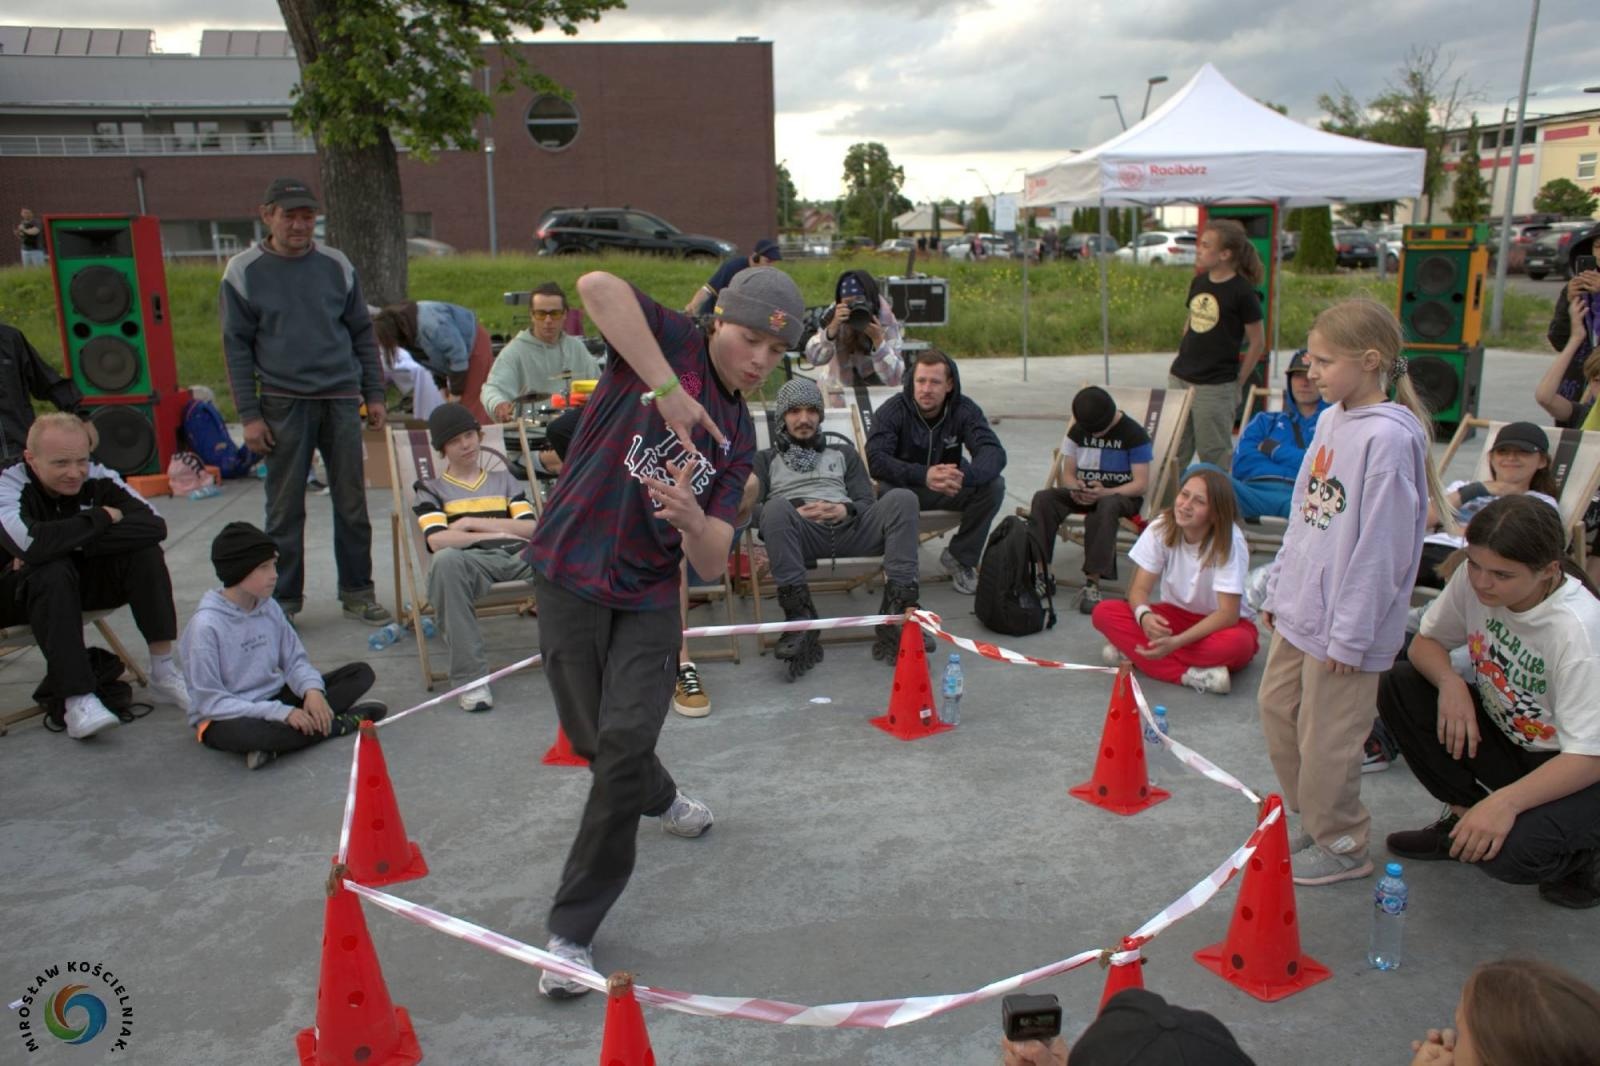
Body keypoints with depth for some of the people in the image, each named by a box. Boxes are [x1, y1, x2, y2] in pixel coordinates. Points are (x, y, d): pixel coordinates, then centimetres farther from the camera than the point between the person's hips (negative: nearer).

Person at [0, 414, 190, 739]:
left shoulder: (97, 478, -13)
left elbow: (154, 525, -27)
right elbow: (33, 544, -43)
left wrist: (71, 541, -32)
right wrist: (102, 517, -29)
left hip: (79, 580, 4)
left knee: (144, 552, -21)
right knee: (53, 570, -36)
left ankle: (164, 674, -19)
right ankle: (77, 701, -39)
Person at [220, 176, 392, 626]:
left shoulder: (336, 265, 7)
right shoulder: (244, 271, 1)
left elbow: (362, 333, 12)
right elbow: (236, 346, 0)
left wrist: (374, 394, 8)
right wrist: (249, 414, -5)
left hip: (341, 400, 2)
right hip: (283, 403, -2)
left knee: (351, 502, 6)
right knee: (285, 508, 4)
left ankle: (357, 591, 17)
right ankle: (284, 598, 16)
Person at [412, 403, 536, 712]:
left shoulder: (503, 478, 29)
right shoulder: (431, 488, 21)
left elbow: (530, 528, 12)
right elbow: (437, 541, 0)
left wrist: (473, 522, 3)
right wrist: (497, 532, -2)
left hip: (521, 557, 2)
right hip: (473, 562, -2)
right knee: (445, 560, -40)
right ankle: (470, 677, -35)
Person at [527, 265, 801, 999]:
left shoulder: (738, 438, 6)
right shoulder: (673, 344, -7)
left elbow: (711, 563, -3)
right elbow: (597, 287, -31)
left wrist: (694, 520, -26)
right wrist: (667, 389, -32)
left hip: (649, 596, 3)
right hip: (572, 577, -3)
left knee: (625, 742, -11)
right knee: (593, 741, 8)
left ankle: (573, 930, 3)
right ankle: (658, 797, 44)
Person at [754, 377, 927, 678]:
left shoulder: (844, 453, 33)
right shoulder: (766, 459, 27)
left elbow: (869, 502, 19)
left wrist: (845, 510, -5)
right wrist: (792, 515, -10)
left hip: (849, 528, 2)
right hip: (800, 533, -2)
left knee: (901, 498, -26)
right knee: (777, 508, -37)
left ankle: (898, 608, -35)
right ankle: (800, 619, -40)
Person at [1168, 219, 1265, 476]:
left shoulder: (1242, 291, -12)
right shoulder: (1199, 282, 8)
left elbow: (1258, 342, -7)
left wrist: (1237, 383, -5)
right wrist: (1183, 359, 13)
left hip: (1215, 388, -7)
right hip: (1180, 379, 7)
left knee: (1214, 455, 3)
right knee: (1174, 452, 13)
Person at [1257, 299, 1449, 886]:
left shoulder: (1389, 436, -20)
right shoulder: (1330, 421, 6)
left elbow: (1382, 545, -21)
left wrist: (1350, 634, -17)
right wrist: (1278, 590, 15)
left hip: (1346, 620, -9)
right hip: (1301, 609, 9)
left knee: (1326, 737, 3)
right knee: (1277, 707, 18)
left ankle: (1342, 847, 24)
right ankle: (1315, 822, 36)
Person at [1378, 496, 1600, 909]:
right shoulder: (1473, 580, -15)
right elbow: (1425, 641, 3)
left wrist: (1506, 801, -43)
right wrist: (1450, 681, -21)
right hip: (1507, 737, 6)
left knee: (1508, 853, -33)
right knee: (1398, 685, -13)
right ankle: (1463, 813, 3)